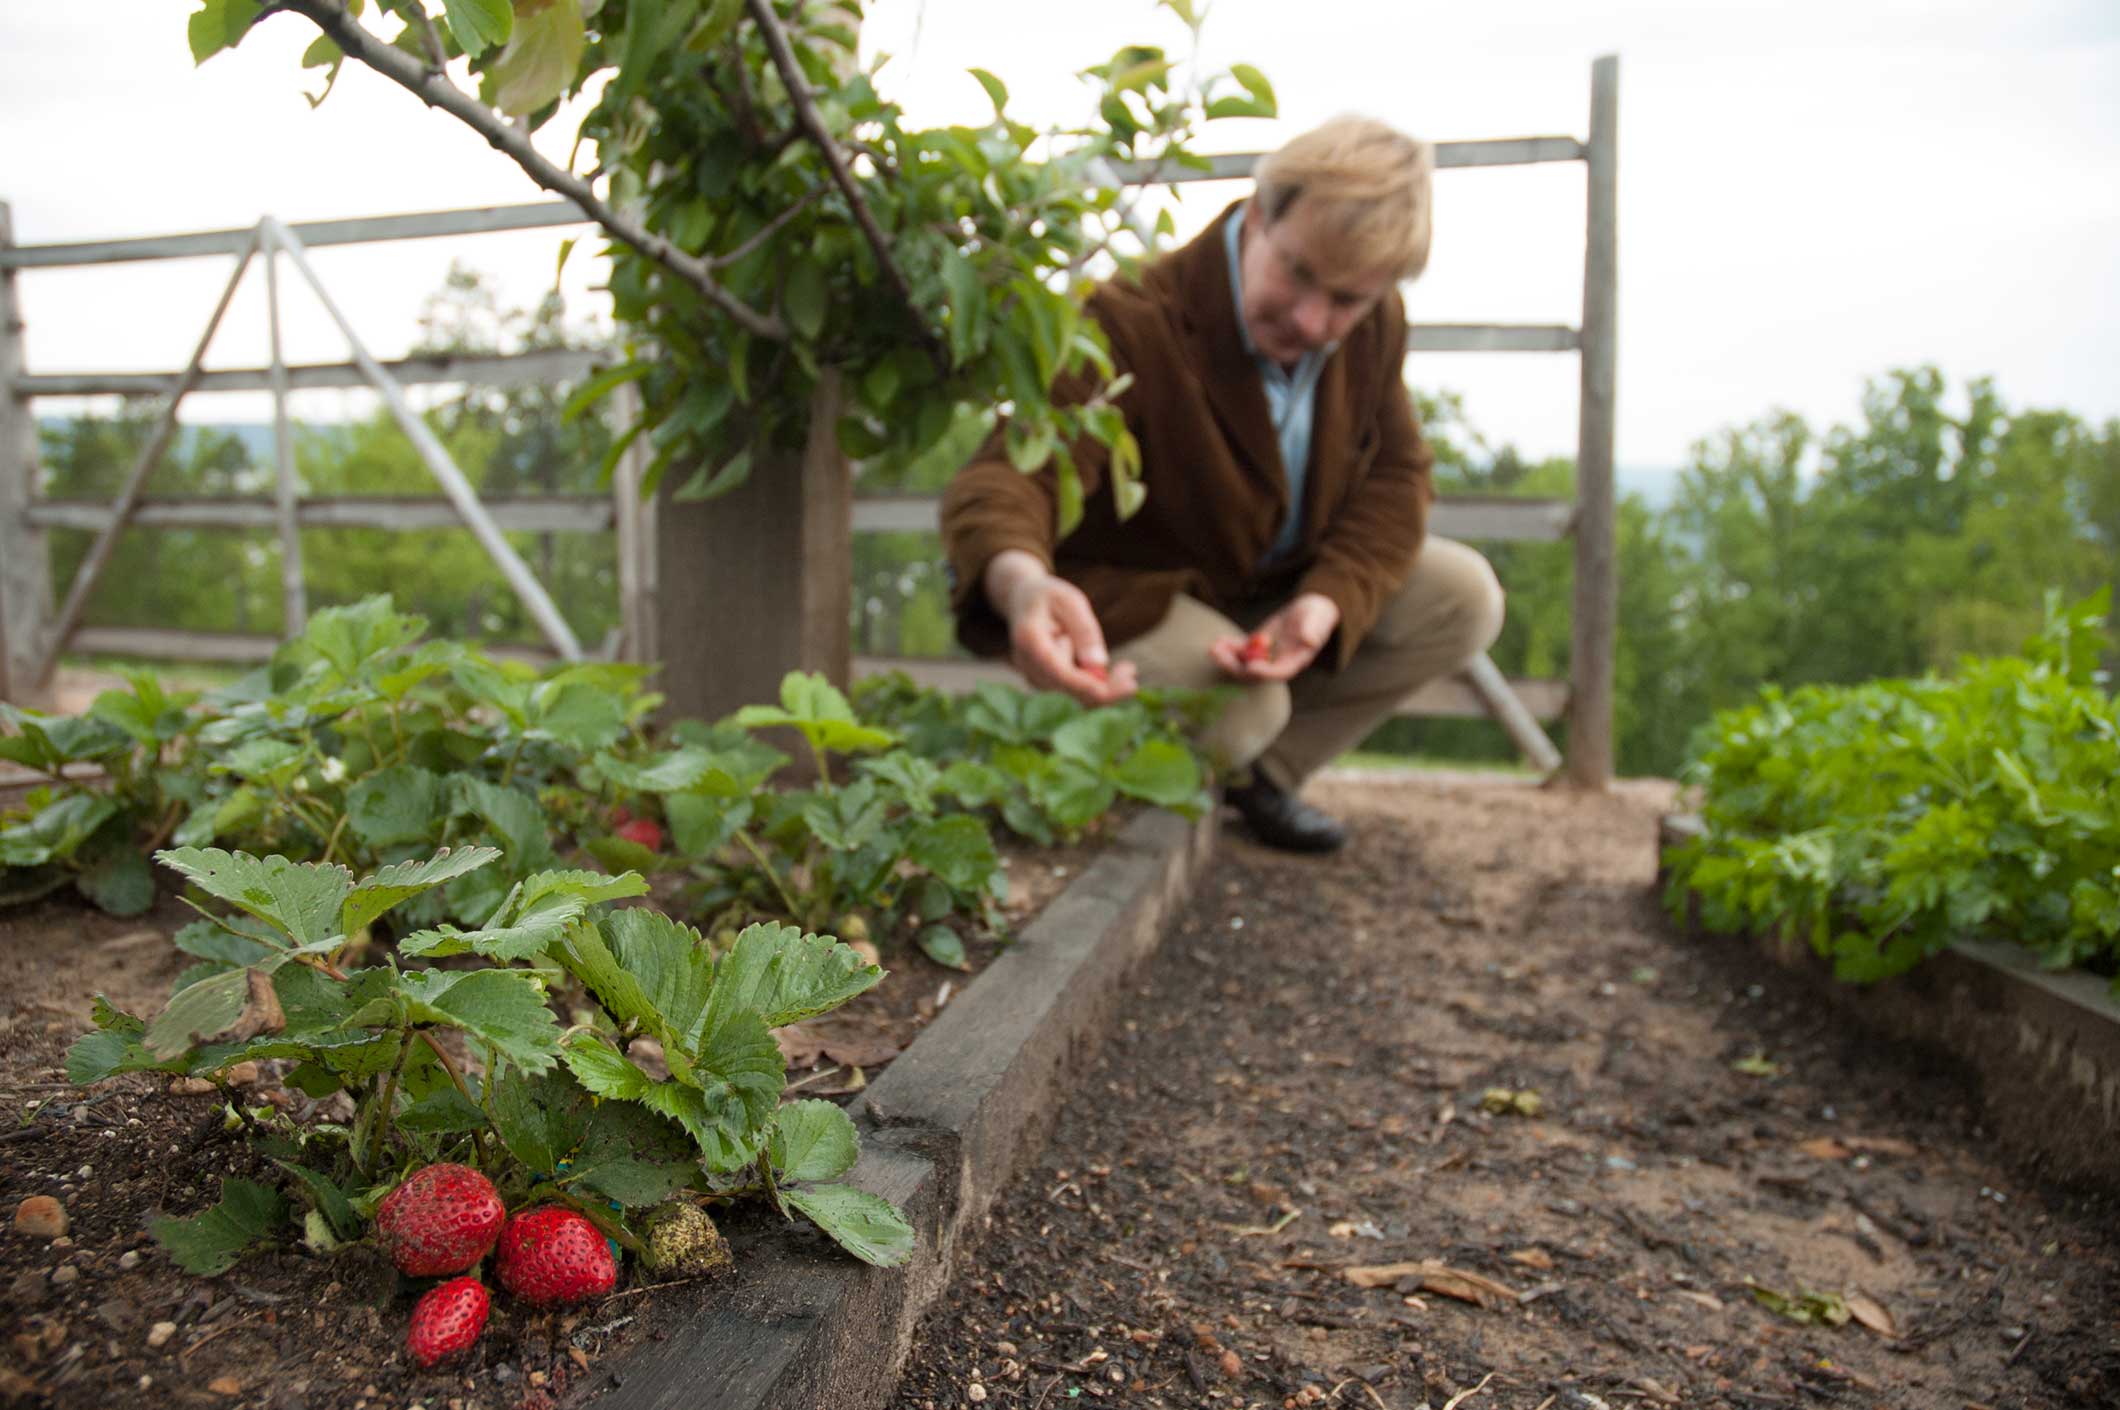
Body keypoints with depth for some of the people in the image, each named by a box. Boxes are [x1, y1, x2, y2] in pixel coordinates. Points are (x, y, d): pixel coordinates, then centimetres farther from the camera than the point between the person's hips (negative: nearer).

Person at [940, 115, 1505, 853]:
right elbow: (1012, 472, -42)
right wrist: (1019, 582, -69)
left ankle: (1264, 773, 3)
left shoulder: (1376, 326, -9)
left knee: (1465, 598, -9)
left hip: (1279, 587, 7)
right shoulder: (1132, 326, -30)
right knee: (1246, 704, -35)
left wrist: (1330, 600, -23)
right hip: (1129, 597, -6)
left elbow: (1396, 474, -2)